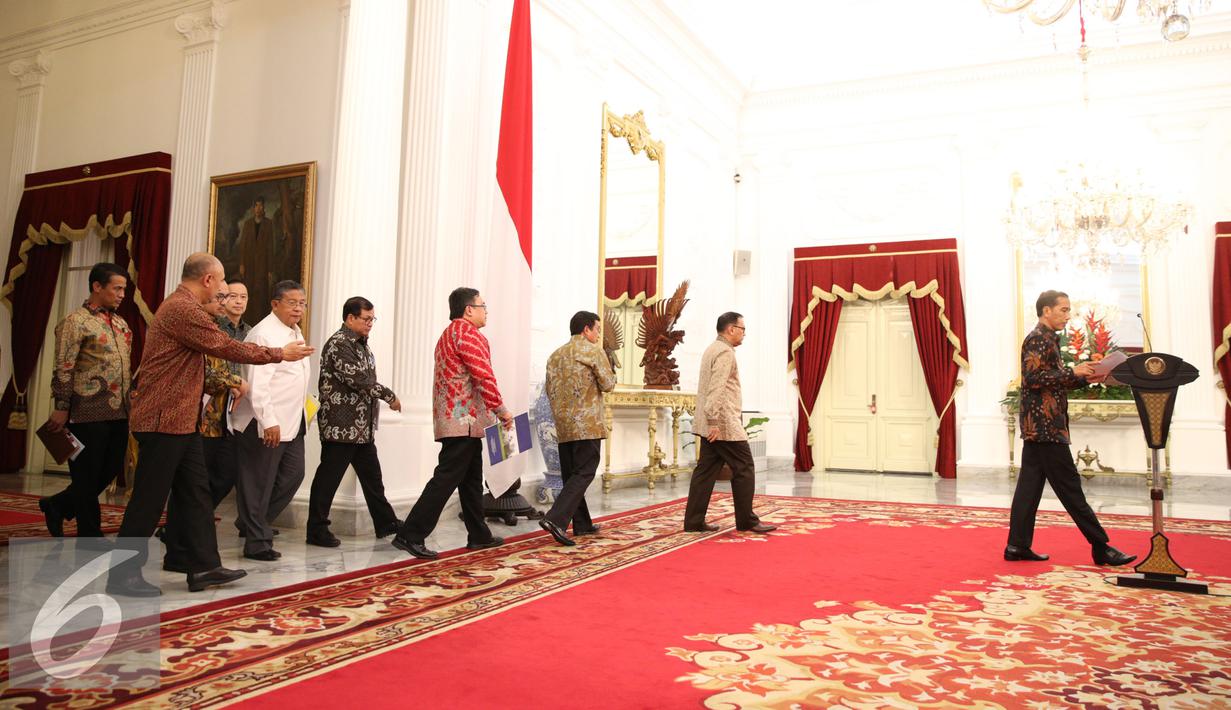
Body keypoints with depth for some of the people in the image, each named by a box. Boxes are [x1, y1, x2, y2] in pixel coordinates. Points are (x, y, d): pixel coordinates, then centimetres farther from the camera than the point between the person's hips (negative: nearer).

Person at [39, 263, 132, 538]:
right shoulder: (76, 321, -7)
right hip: (89, 413, -7)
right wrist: (62, 408, -13)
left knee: (110, 471, 13)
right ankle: (90, 536, 13)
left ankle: (58, 505, 33)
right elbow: (63, 370, -11)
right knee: (88, 476, 3)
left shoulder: (120, 323, 16)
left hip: (119, 412, 7)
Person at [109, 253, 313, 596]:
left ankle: (204, 567, 16)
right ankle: (123, 574, 10)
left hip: (181, 420, 11)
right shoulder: (183, 308, -17)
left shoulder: (183, 307, 17)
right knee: (149, 499, -1)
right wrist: (280, 353, -8)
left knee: (196, 492, 11)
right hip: (164, 420, -11)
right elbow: (227, 348, -16)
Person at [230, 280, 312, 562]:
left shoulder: (295, 332, 14)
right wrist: (269, 421, -25)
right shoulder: (264, 334, -14)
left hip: (293, 421, 9)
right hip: (267, 423, -9)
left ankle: (252, 524, 29)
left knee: (293, 474, 13)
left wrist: (303, 407, 15)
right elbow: (257, 383, -21)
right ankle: (257, 541, 11)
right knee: (259, 482, 1)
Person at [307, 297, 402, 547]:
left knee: (372, 476, 15)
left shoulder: (360, 344, 15)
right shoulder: (338, 344, -13)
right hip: (341, 425, -9)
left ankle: (386, 523, 24)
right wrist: (390, 396, -13)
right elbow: (358, 379, -21)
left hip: (363, 427, 9)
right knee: (328, 478, 0)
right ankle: (317, 530, 10)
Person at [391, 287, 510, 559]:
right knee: (446, 479, -8)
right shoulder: (466, 331, -10)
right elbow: (484, 375, -18)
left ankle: (479, 535, 22)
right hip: (464, 420, -11)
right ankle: (411, 535, -7)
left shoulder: (449, 333, 22)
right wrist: (501, 410, -11)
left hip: (456, 419, 11)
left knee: (472, 479, 15)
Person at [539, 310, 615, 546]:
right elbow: (608, 385, -7)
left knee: (571, 475, 12)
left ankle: (582, 524, 19)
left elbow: (550, 390, 17)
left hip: (563, 425, 7)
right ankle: (555, 518, -20)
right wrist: (608, 372, 12)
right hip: (587, 424, -7)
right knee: (583, 474, -6)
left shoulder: (556, 355, 14)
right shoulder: (593, 351, -5)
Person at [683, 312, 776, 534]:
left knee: (706, 470, 8)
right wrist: (714, 422, -25)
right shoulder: (725, 352, -14)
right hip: (724, 424, -10)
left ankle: (694, 522, 8)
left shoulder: (712, 349, 19)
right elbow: (717, 389, -22)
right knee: (744, 469, 0)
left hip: (712, 424, 10)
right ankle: (747, 521, 7)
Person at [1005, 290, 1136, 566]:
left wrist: (1084, 378, 11)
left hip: (1037, 427, 10)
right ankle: (1101, 548, 2)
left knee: (1029, 485, 8)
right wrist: (1073, 372, -16)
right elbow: (1034, 378, -22)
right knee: (1070, 488, -4)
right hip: (1045, 426, -10)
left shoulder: (1047, 339, 20)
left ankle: (1018, 546, 10)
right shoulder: (1037, 339, -11)